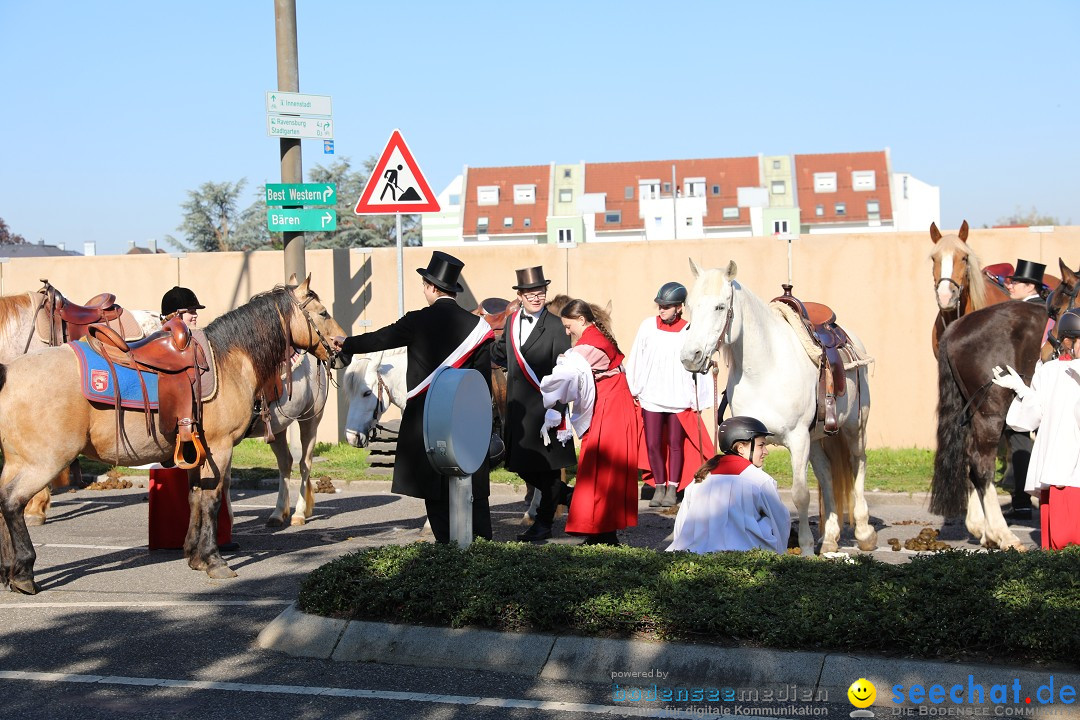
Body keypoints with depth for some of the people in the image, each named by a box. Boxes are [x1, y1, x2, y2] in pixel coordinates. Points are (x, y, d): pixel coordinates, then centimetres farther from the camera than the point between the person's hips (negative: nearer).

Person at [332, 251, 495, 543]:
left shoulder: (417, 322, -7)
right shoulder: (477, 326, 0)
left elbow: (379, 338, 8)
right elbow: (485, 377, 2)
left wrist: (347, 344, 26)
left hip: (424, 415, -2)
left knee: (434, 487, 5)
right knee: (473, 487, 7)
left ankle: (447, 541, 6)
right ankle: (483, 540, 7)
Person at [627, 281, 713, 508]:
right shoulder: (648, 326, 0)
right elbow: (636, 359, 7)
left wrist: (697, 400, 0)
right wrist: (635, 390, 8)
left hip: (678, 398, -2)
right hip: (651, 396, 2)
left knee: (675, 444, 6)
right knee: (652, 444, 2)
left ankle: (673, 488, 17)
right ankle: (659, 486, 16)